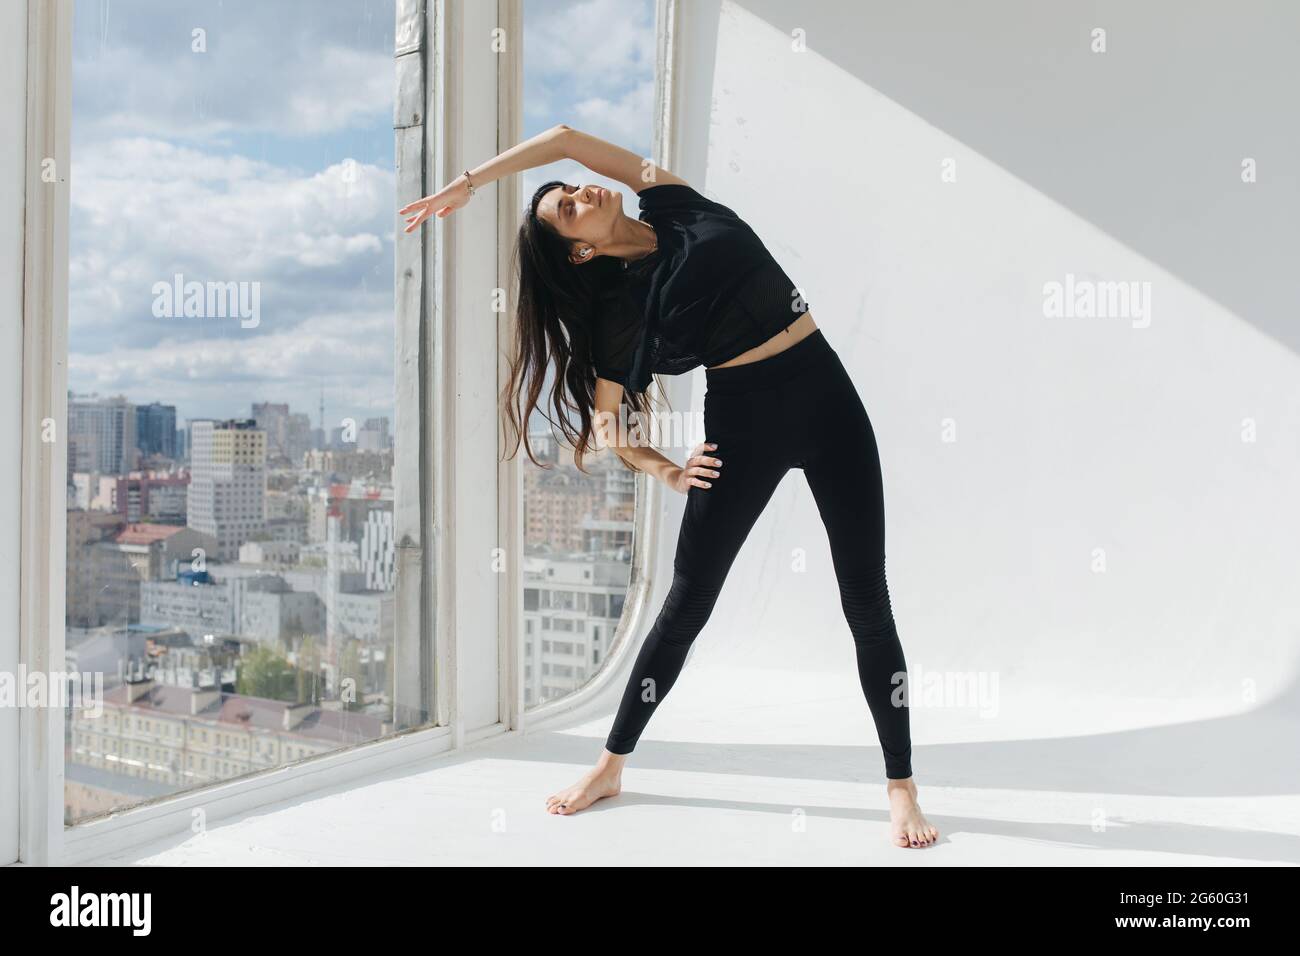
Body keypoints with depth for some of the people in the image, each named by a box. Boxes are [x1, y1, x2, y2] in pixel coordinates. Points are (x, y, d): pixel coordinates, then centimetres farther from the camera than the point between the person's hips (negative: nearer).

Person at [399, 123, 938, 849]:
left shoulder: (673, 205, 5)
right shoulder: (622, 306, -1)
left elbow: (565, 138, 6)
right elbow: (602, 422, 0)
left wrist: (468, 181, 8)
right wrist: (664, 470, -15)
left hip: (826, 393, 2)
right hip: (742, 417, -2)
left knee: (867, 603, -1)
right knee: (687, 602, 6)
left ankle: (902, 787, 9)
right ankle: (612, 767, 23)